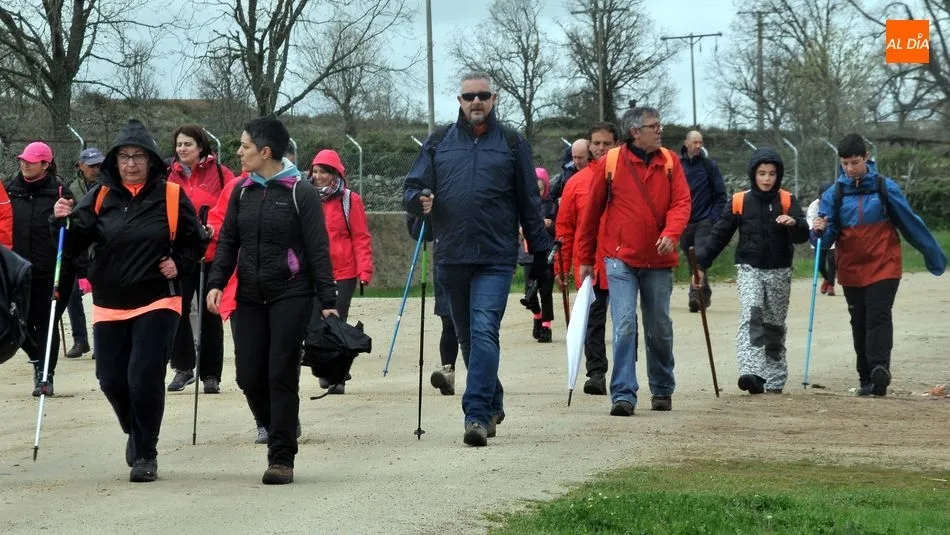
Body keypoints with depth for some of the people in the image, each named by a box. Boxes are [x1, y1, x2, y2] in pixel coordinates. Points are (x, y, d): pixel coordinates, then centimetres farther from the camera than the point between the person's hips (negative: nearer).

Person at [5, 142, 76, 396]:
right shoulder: (11, 190, 7)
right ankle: (38, 361, 29)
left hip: (51, 271, -3)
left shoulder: (60, 192, -3)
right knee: (20, 320, 4)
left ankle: (46, 376, 9)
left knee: (46, 324, 0)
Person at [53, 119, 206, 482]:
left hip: (156, 302, -3)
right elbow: (76, 246, -2)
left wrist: (179, 264, -6)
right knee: (111, 380, 6)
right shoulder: (100, 196, 3)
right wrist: (67, 221, -19)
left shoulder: (171, 196, -2)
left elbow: (195, 241, 9)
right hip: (109, 303, 3)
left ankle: (145, 454, 2)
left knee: (145, 378, -11)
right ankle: (136, 434, 34)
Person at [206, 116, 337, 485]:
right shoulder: (242, 193, 10)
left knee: (282, 377, -7)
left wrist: (328, 301, -10)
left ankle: (281, 460, -2)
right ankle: (280, 434, 24)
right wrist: (216, 282, -3)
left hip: (291, 297, -5)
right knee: (249, 377, 2)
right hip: (250, 298, 5)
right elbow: (228, 241, 12)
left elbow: (318, 249, -6)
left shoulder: (301, 193, -5)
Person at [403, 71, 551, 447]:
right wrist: (420, 200, -14)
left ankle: (478, 414, -19)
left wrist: (540, 251, 8)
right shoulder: (438, 142, 10)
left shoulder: (512, 144, 7)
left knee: (484, 331, -15)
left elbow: (529, 202, 9)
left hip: (496, 258, -3)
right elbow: (412, 188, 9)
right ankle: (492, 403, 29)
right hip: (451, 257, 3)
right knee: (467, 338, 13)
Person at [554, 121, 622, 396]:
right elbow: (564, 227, 8)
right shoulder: (576, 183, 6)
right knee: (593, 320, -1)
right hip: (589, 266, 1)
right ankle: (596, 373, 1)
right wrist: (562, 265, 4)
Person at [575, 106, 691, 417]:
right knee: (624, 324, -13)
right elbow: (592, 211, 4)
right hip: (621, 259, -2)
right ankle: (623, 394, -13)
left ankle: (662, 390, 27)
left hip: (658, 261, 3)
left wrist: (670, 233, -24)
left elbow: (681, 202, -4)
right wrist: (585, 258, 6)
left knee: (660, 329, 11)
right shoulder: (611, 162, -3)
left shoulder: (670, 162, 4)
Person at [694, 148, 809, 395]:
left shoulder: (787, 201, 0)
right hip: (749, 269, -1)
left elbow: (803, 236, -10)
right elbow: (719, 235, 5)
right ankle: (751, 372, -36)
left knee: (775, 326, 11)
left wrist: (794, 223, -33)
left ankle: (775, 380, 21)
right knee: (751, 315, -22)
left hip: (779, 272, 2)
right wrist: (701, 265, -1)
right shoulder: (740, 201, 0)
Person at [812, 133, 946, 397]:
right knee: (859, 323, 8)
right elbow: (827, 236, 1)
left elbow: (910, 223, 6)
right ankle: (866, 379, 14)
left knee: (879, 317, -15)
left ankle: (880, 369, -26)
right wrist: (820, 232, -25)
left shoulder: (885, 188, -2)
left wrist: (934, 256, 12)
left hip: (884, 266, -3)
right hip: (850, 270, 3)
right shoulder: (834, 194, 3)